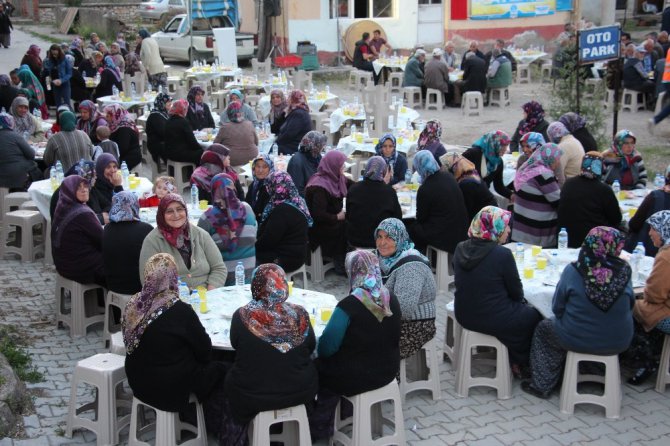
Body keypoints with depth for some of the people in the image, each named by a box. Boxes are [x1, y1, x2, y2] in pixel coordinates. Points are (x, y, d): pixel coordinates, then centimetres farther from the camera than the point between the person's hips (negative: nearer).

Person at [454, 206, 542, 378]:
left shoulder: (460, 249, -4)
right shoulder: (502, 254, -22)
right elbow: (517, 293, -11)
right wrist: (519, 298, 14)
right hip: (494, 320, -7)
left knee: (520, 307, 29)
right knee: (536, 316, 20)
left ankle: (514, 359, 38)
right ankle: (518, 363, 37)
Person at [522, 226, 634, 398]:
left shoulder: (573, 271, -18)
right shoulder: (624, 272, -13)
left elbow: (557, 308, -7)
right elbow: (629, 307, 2)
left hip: (576, 341, -2)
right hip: (617, 344, 3)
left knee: (543, 328, 25)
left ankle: (542, 385, 27)